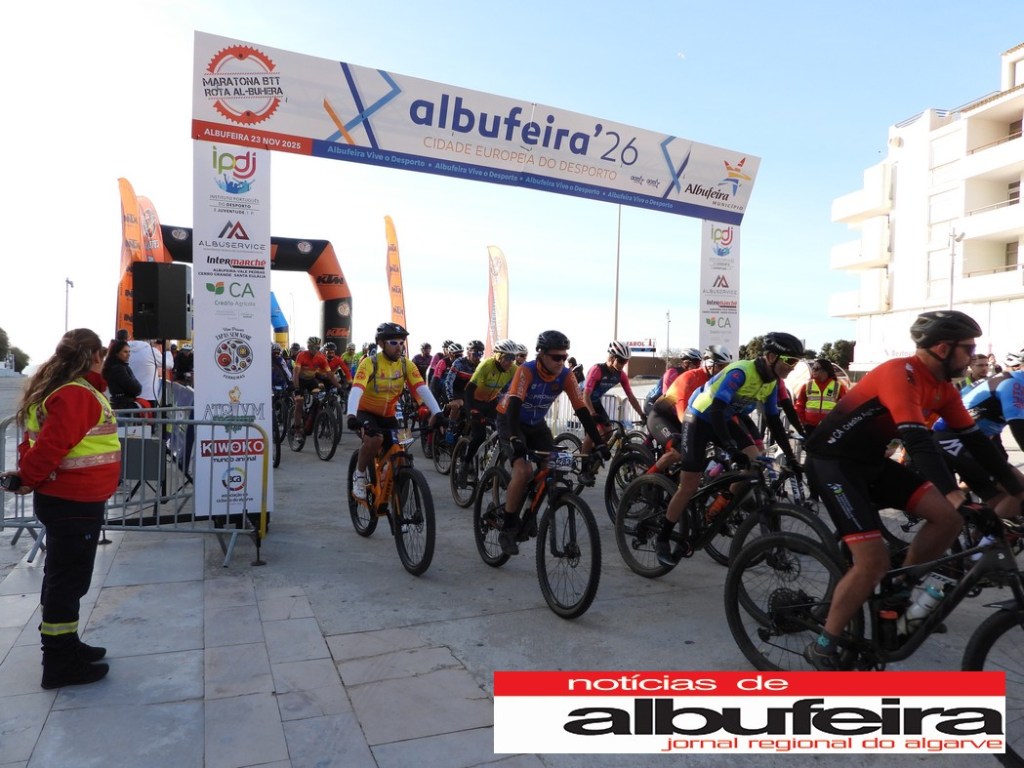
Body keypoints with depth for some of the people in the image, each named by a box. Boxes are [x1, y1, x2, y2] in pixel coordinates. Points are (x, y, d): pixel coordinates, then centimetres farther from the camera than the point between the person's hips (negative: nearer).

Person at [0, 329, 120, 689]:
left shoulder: (68, 389, 11)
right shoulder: (76, 395, -22)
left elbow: (41, 440, 15)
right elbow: (51, 445, -27)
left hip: (66, 499, 10)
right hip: (74, 502, -10)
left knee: (63, 576, 19)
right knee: (69, 579, 0)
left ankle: (64, 646, 33)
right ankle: (61, 663, 12)